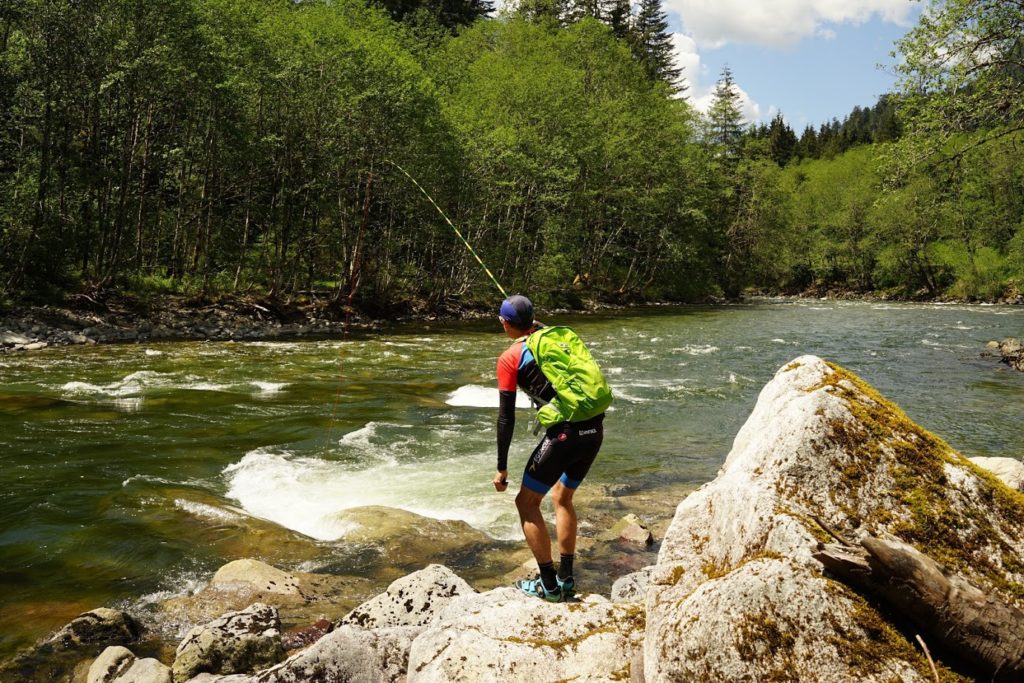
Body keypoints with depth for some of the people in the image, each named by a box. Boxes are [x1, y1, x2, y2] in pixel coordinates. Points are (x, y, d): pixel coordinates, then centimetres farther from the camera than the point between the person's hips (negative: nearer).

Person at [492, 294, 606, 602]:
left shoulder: (510, 358, 0)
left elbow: (506, 418, -2)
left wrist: (502, 468, 4)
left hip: (564, 434, -6)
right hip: (594, 429, 7)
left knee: (526, 502, 11)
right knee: (562, 498, 25)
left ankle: (548, 585, 12)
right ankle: (566, 579, 27)